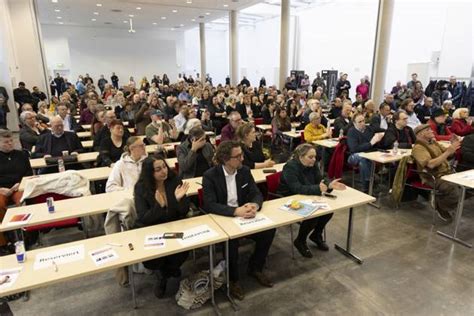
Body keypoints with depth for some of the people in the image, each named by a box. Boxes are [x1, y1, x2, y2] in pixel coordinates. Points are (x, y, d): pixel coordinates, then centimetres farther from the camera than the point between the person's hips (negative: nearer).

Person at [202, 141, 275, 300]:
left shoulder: (245, 170, -2)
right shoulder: (210, 176, -16)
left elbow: (257, 194, -2)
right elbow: (210, 205, -24)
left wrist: (255, 205, -28)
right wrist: (235, 211, -36)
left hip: (243, 214, 5)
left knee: (269, 229, -15)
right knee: (231, 239, -33)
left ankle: (255, 267, 10)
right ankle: (233, 279, -4)